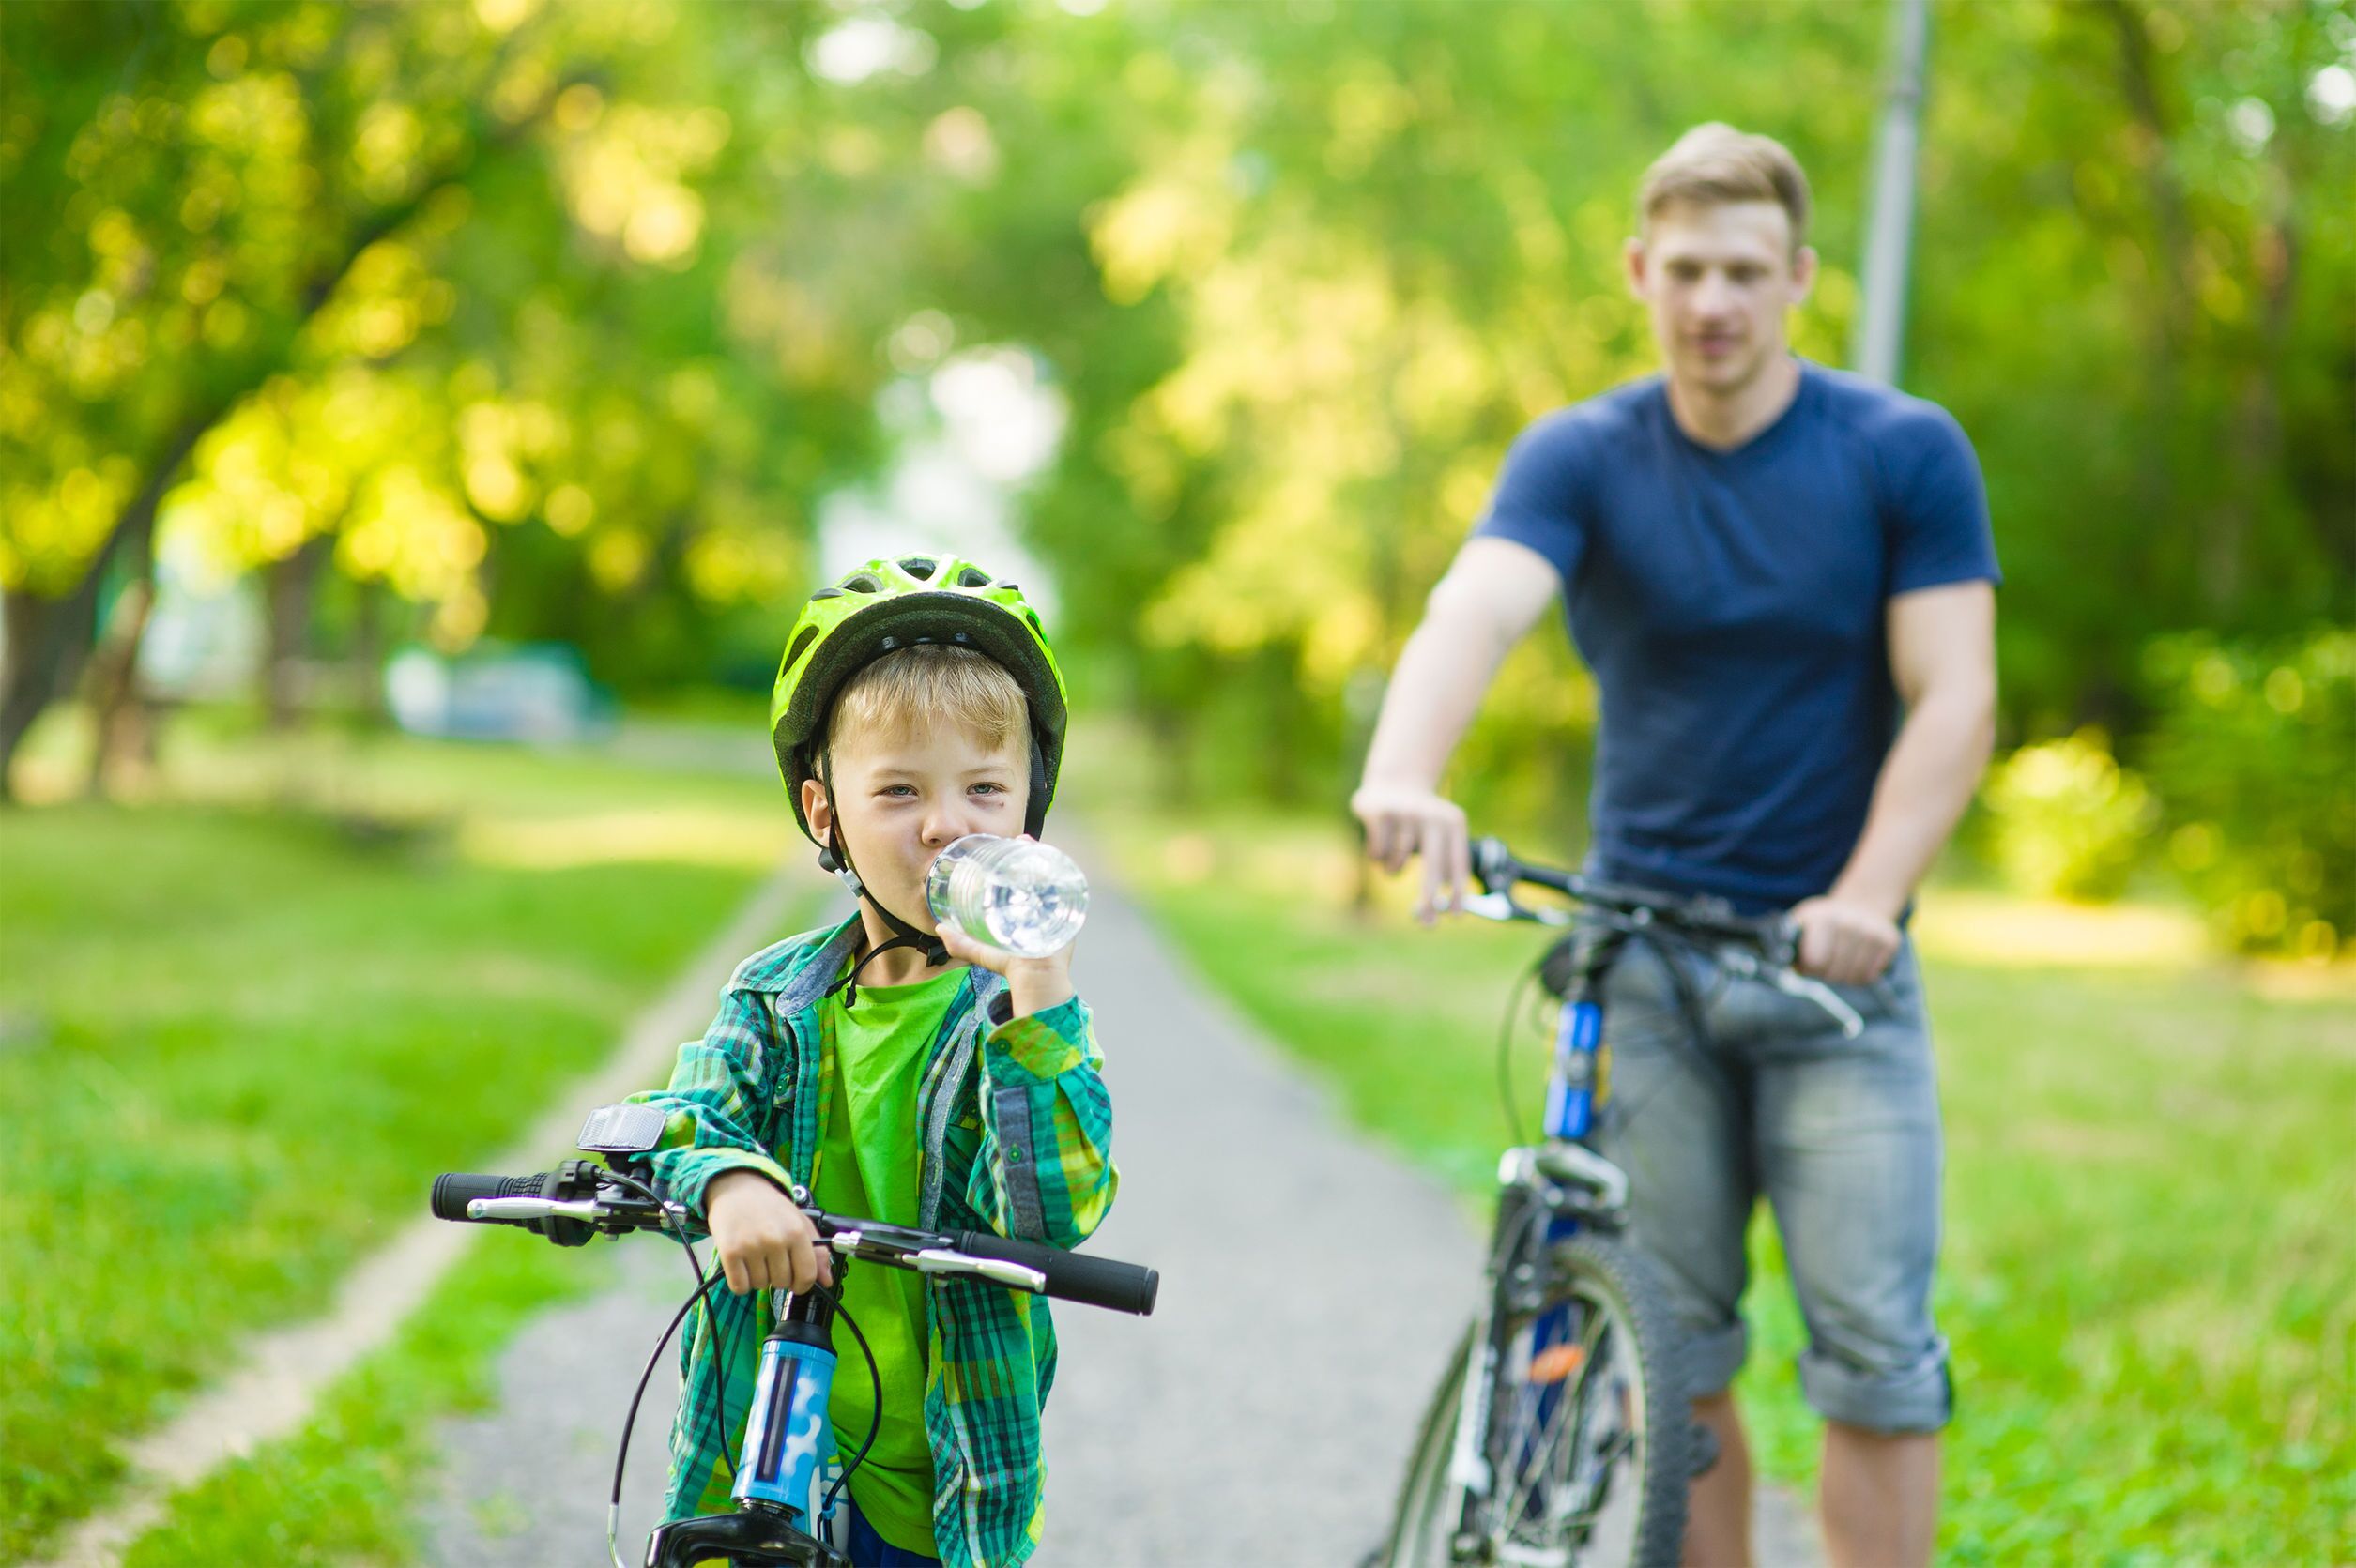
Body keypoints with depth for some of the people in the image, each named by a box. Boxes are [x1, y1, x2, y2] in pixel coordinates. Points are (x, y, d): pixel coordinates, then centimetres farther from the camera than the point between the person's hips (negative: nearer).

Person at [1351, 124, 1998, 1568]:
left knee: (1876, 1348, -6)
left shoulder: (1906, 454, -2)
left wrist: (1865, 896, -25)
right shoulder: (1579, 457, -1)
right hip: (1639, 956, 1)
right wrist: (1405, 775, -42)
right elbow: (1474, 610, -21)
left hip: (1833, 959, -1)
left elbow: (1955, 704, -8)